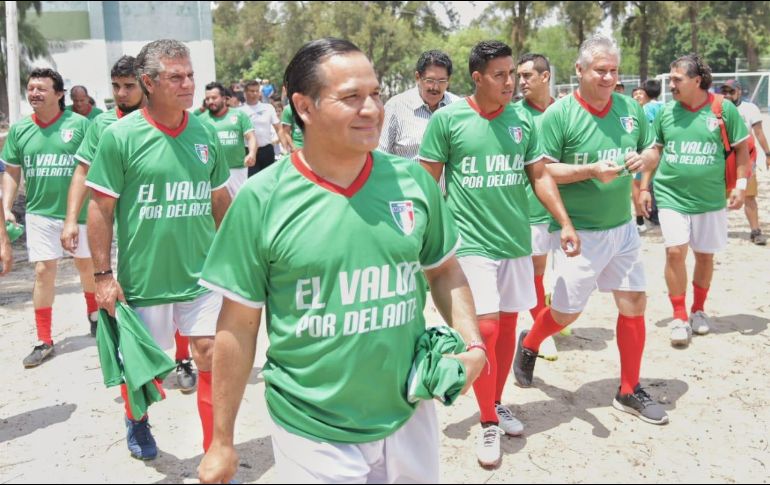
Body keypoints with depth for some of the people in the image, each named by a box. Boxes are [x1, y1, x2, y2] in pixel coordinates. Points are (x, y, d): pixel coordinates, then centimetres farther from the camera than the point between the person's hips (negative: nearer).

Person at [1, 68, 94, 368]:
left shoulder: (79, 124, -8)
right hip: (40, 213, 2)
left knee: (87, 264, 15)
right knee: (44, 270, 0)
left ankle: (94, 314, 41)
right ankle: (44, 340, 9)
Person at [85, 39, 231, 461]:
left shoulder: (205, 133, 1)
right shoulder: (120, 135, -10)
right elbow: (100, 208, -7)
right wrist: (103, 275, -9)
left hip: (202, 274, 2)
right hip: (142, 278, -2)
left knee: (212, 358, 1)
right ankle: (136, 421, 47)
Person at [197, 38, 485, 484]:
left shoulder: (413, 181, -4)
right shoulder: (262, 199, -13)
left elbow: (445, 269, 10)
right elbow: (239, 325, -7)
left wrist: (472, 343, -6)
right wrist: (222, 442, -2)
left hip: (410, 415, 4)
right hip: (312, 433, -3)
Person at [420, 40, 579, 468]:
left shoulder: (522, 120, 4)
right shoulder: (446, 119, -8)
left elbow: (540, 175, 9)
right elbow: (429, 181, -2)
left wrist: (565, 222, 1)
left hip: (517, 240, 5)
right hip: (472, 241, -4)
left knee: (507, 325, 13)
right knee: (485, 329, -9)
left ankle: (497, 404, 32)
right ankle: (487, 423, 8)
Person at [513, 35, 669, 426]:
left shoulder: (631, 108, 5)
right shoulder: (559, 114, -12)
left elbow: (652, 151, 13)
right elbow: (542, 171, -15)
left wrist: (643, 160, -11)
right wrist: (592, 170, -26)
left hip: (623, 227, 5)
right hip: (579, 232, -5)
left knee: (634, 304, 6)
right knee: (566, 312, 3)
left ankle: (630, 391, 21)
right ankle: (529, 345, 37)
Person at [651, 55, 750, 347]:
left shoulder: (723, 109, -5)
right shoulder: (667, 111, 1)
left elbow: (741, 148, 2)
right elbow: (655, 150, 10)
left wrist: (741, 185, -6)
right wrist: (644, 187, 8)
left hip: (710, 199, 0)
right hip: (671, 196, 0)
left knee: (705, 256, 10)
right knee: (675, 252, -11)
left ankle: (698, 310, 30)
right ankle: (679, 317, 2)